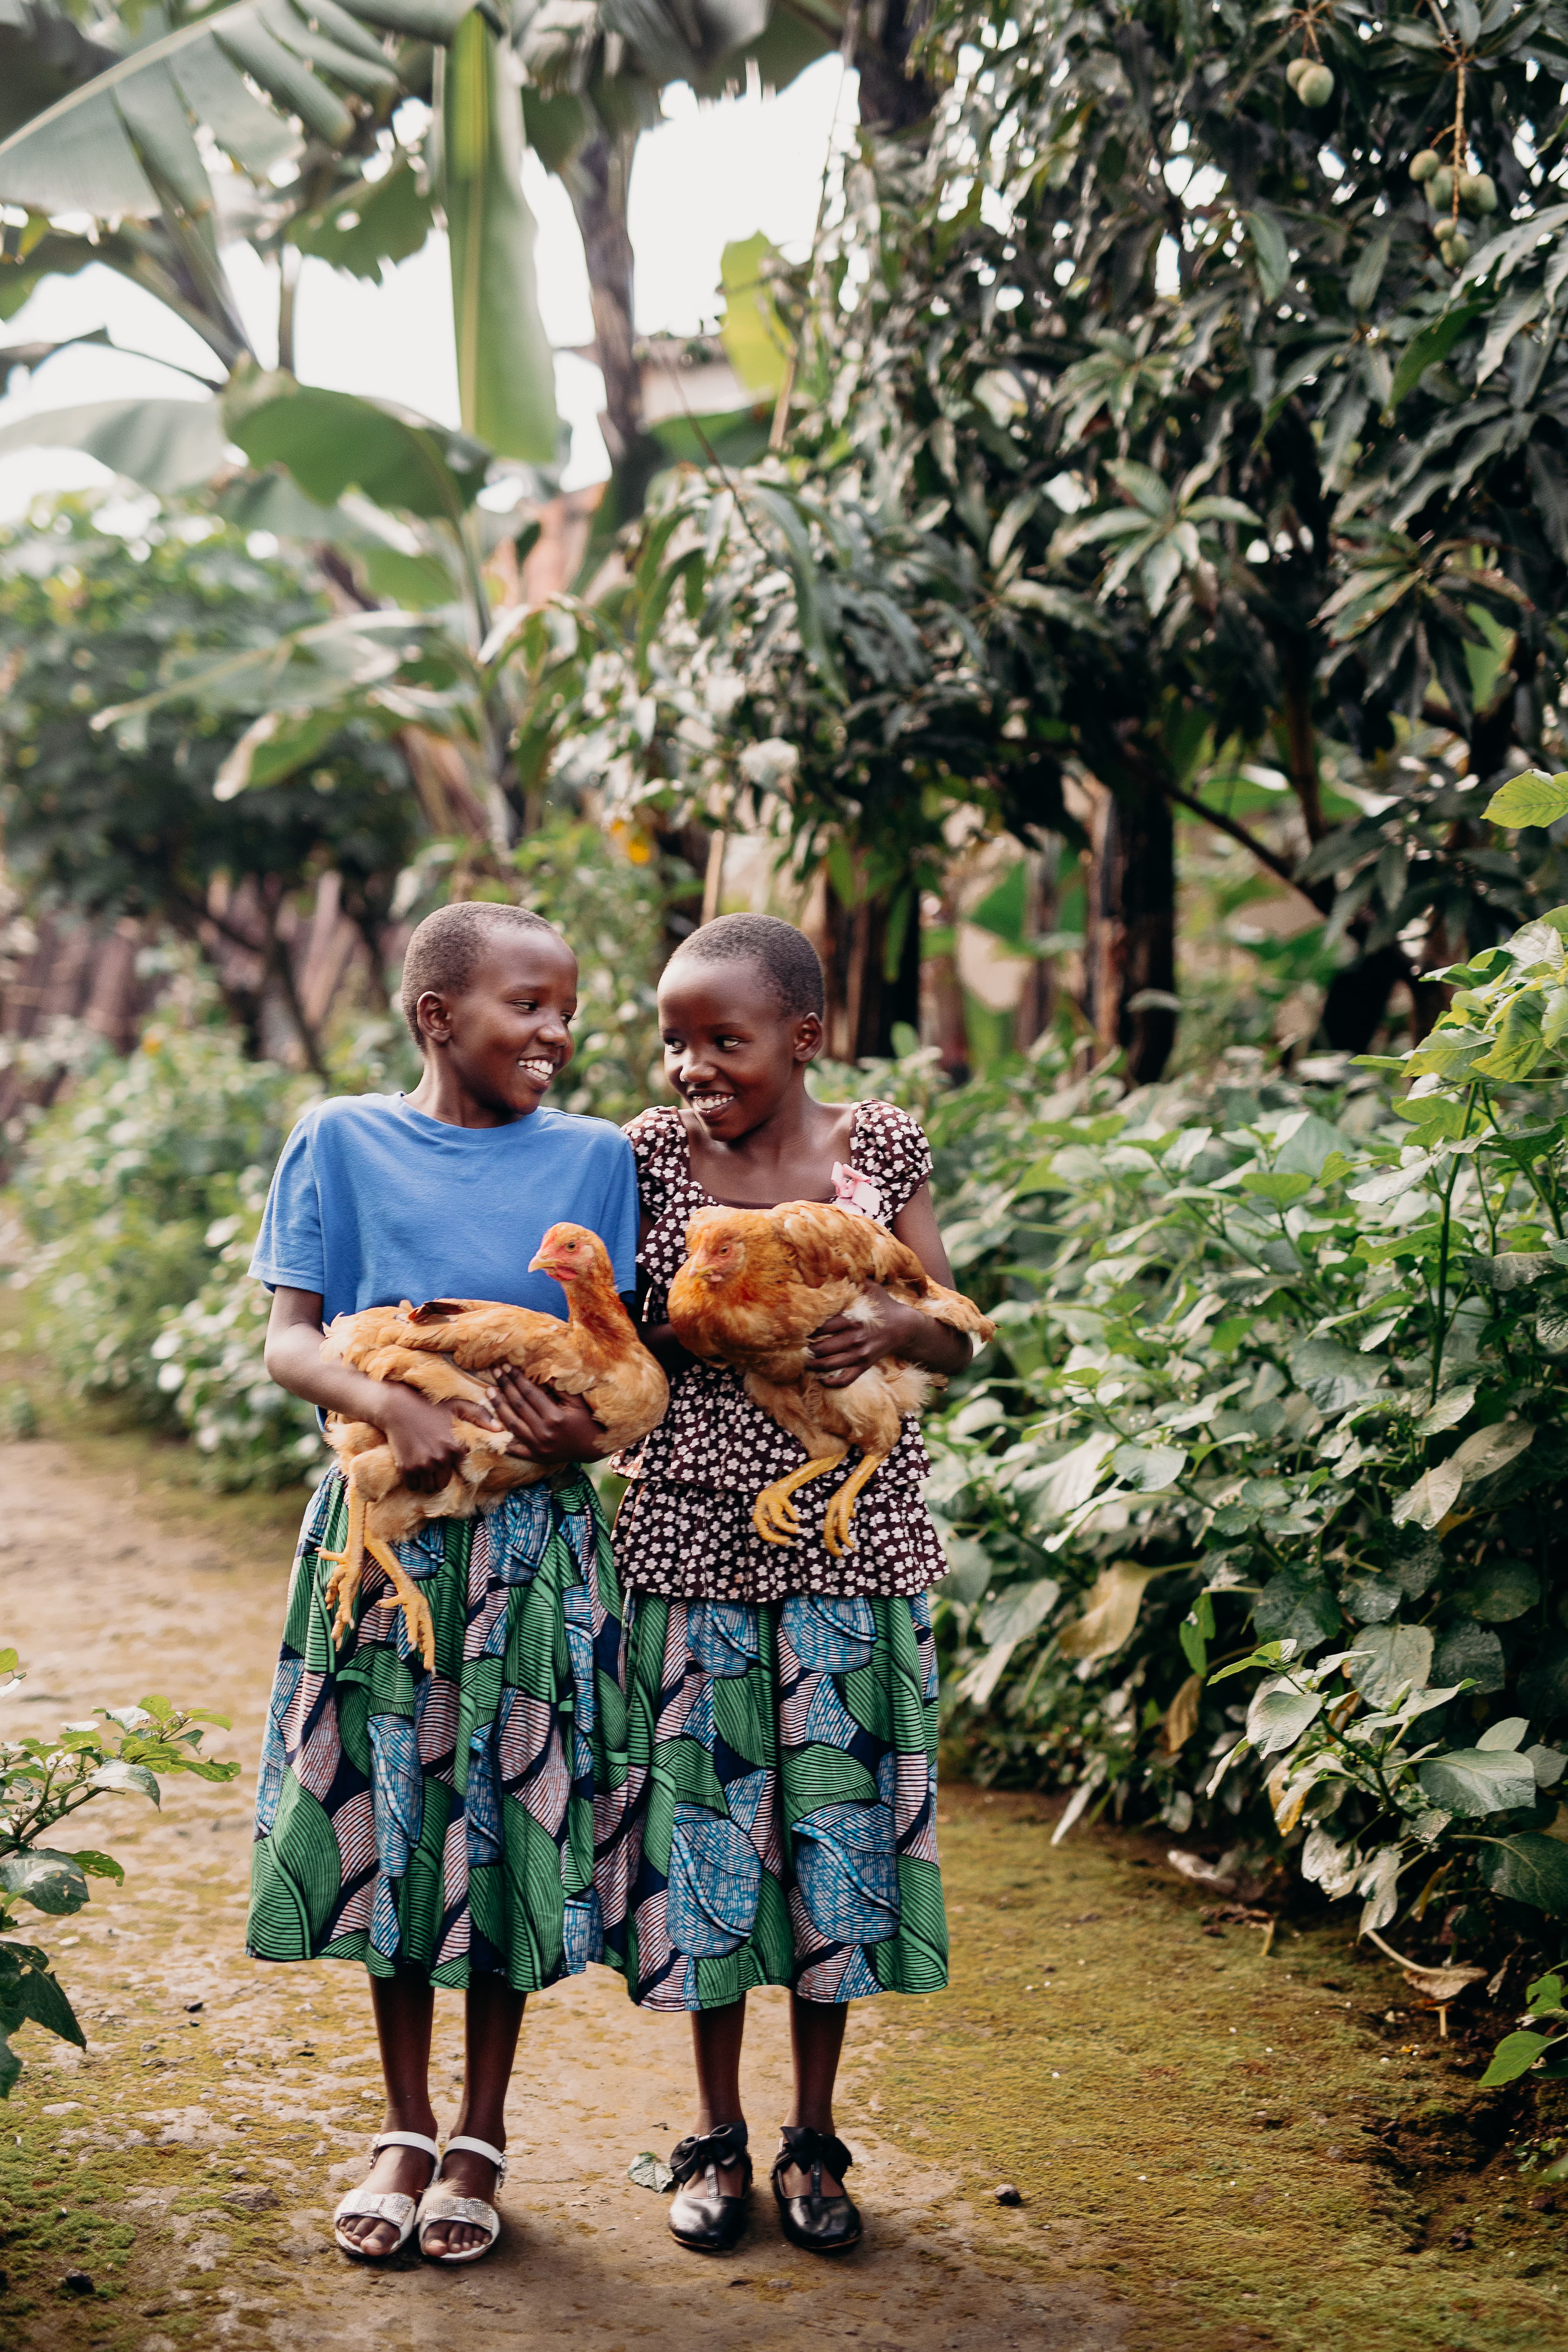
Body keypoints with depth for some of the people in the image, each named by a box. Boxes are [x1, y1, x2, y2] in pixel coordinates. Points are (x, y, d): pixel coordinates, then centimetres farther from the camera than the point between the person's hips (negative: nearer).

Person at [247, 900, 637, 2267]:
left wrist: (595, 1424, -17)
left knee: (510, 1826, 4)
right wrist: (387, 1405, -23)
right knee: (384, 1821, 7)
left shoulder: (595, 1158, 3)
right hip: (381, 1531, 0)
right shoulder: (341, 1142, 1)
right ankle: (406, 2128, 25)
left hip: (534, 1539, 0)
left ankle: (483, 2136, 22)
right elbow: (290, 1340, -3)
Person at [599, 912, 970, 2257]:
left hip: (849, 1543, 0)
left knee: (838, 1827, 6)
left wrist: (891, 1326, -15)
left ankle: (815, 2141, 22)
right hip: (697, 1539, 0)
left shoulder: (883, 1151, 2)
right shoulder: (651, 1156, 1)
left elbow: (959, 1342, 4)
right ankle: (718, 2137, 22)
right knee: (704, 1828, 5)